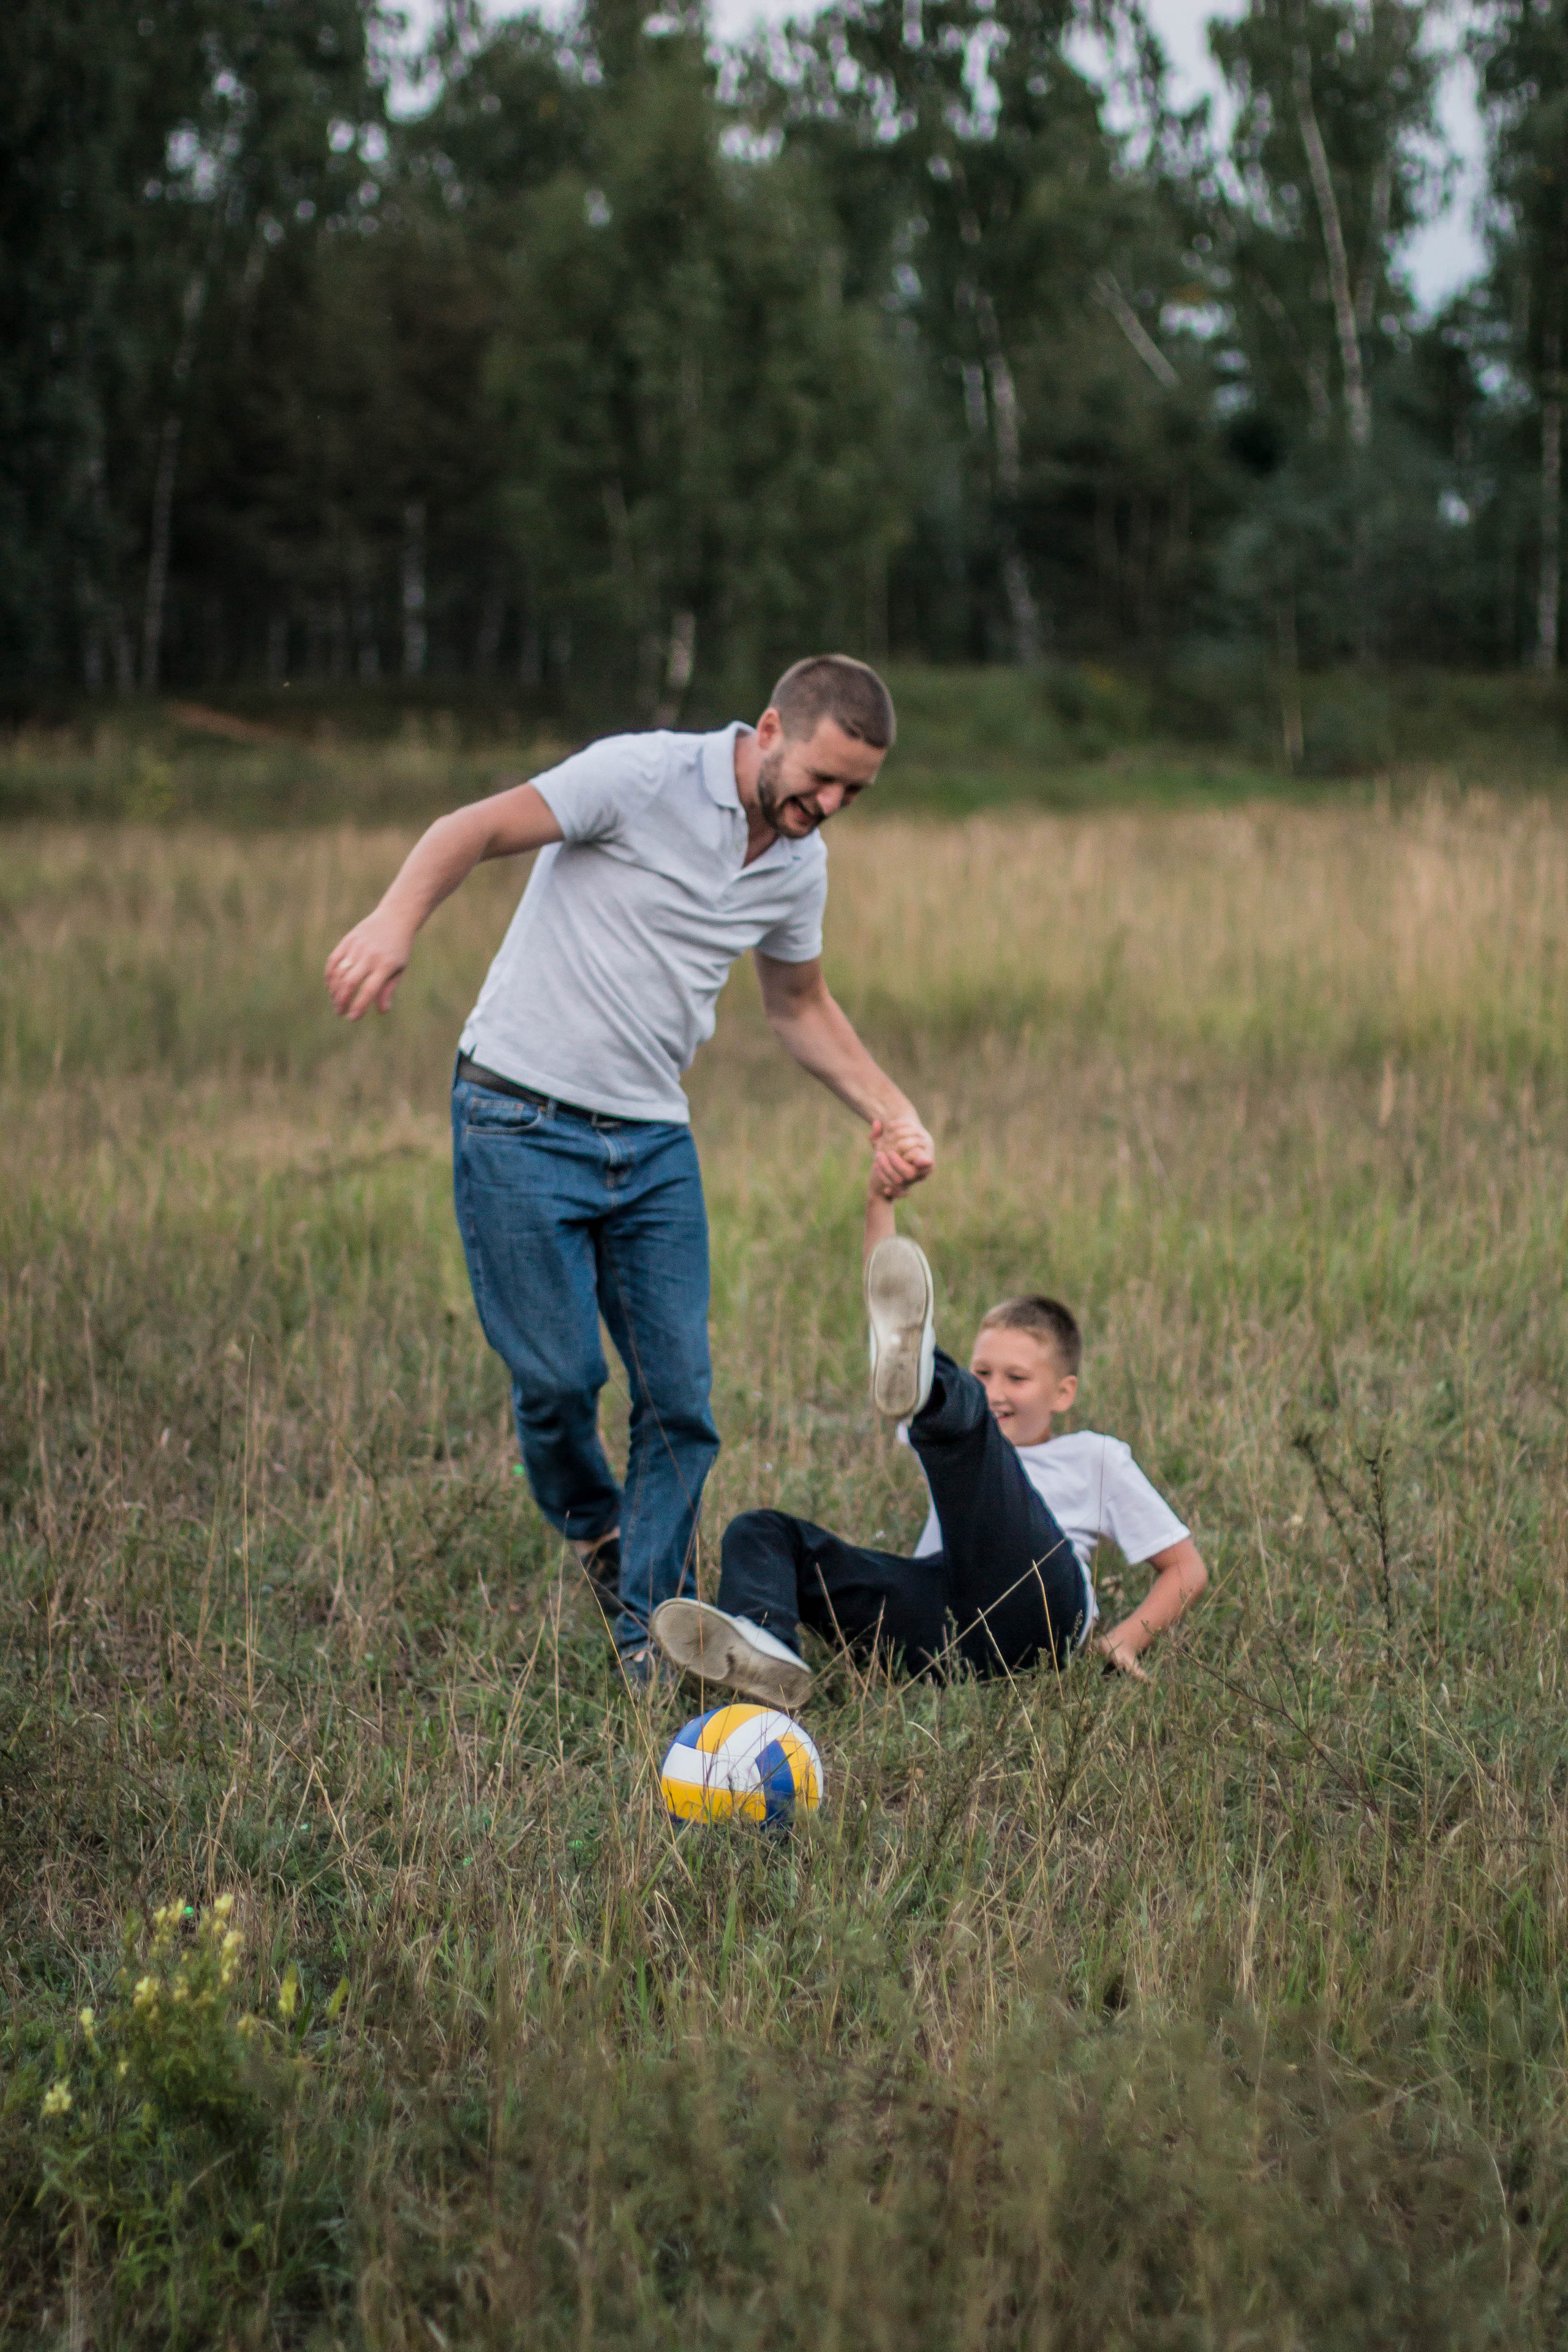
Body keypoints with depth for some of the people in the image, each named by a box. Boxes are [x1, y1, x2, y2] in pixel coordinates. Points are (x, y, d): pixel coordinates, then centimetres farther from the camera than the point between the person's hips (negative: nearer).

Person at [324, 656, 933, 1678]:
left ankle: (651, 1634, 10)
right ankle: (597, 1532, 25)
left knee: (682, 1395, -1)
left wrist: (891, 1111, 13)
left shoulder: (800, 866, 8)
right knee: (559, 1377, -7)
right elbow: (479, 828, -19)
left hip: (655, 1143, 6)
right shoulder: (644, 775, -13)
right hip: (522, 1123, -6)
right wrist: (398, 917, -38)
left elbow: (800, 1004, 25)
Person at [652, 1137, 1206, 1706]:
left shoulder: (1095, 1458, 29)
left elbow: (1185, 1567, 25)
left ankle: (922, 1387, -61)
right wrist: (879, 1203, 18)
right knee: (760, 1531, -10)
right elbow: (886, 1296, 29)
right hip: (935, 1626, 4)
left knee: (961, 1412, -24)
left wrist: (1125, 1641, 8)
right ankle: (767, 1653, -41)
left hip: (1033, 1614, -4)